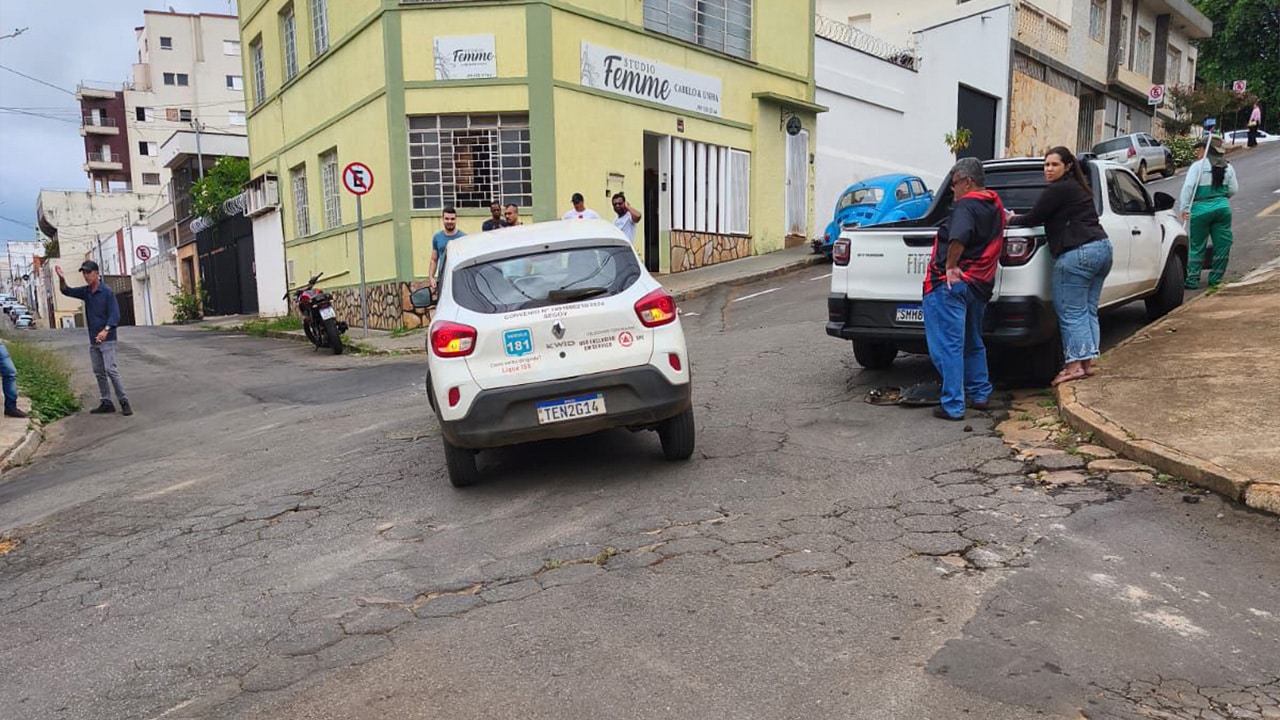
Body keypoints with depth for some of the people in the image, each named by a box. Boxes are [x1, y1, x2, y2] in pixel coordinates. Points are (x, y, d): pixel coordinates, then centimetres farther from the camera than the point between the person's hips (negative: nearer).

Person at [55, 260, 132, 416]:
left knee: (111, 370, -13)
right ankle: (106, 403, 14)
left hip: (107, 339, -7)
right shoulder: (85, 292, 10)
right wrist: (61, 279, -15)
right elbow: (67, 291, 6)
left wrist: (106, 330, -29)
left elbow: (115, 315, -15)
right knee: (99, 372, 8)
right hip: (93, 340, 7)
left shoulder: (107, 292, -10)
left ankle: (124, 402, -10)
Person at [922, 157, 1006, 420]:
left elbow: (957, 238, -30)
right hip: (980, 285, 9)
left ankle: (953, 405, -5)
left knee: (947, 346, -6)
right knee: (973, 343, 22)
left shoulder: (966, 205, -14)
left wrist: (950, 266, -21)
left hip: (950, 283, -9)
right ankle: (980, 395, 31)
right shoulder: (995, 204, 14)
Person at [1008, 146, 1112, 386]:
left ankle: (1075, 364, -8)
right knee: (1088, 311, 12)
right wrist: (1020, 218, 26)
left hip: (1077, 253, -10)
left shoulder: (1057, 190, -8)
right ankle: (1088, 360, 14)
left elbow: (1033, 218, -5)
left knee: (1071, 312, -7)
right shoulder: (1078, 187, 22)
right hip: (1102, 248, 10)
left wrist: (1011, 220, 12)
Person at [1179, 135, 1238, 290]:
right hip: (1223, 207, 4)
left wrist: (1184, 208, -13)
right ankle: (1215, 279, 15)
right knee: (1223, 244, 11)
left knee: (1197, 246, 2)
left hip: (1201, 209, -4)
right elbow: (1233, 190, 12)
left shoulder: (1198, 166, -5)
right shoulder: (1228, 167, 10)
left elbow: (1188, 187, -14)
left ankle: (1192, 280, 3)